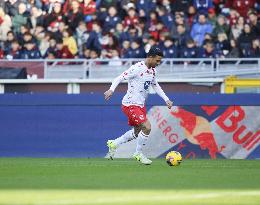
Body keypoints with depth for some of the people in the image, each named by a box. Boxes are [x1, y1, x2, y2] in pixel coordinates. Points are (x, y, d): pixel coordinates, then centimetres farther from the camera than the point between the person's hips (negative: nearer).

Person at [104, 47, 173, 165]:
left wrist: (166, 99, 18)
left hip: (140, 105, 9)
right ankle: (138, 154, 1)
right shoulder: (137, 68, -19)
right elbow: (120, 78, -20)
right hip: (130, 105, -9)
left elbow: (155, 85, 23)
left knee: (137, 132, 17)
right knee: (147, 127, -18)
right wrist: (111, 90, -35)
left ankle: (113, 144, 33)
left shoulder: (152, 70, 7)